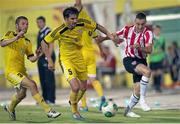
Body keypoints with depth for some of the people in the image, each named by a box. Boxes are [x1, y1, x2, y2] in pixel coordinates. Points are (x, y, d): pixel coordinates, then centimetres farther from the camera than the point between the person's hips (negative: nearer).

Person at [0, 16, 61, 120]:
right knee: (32, 85, -23)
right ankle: (48, 111, -24)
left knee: (22, 94, 22)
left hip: (22, 71, 8)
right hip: (12, 71, -8)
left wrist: (37, 56, -15)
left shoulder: (27, 42, 13)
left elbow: (31, 59, 7)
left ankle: (10, 108, 53)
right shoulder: (10, 35, -4)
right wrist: (16, 38, -40)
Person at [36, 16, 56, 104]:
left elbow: (51, 46, -17)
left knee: (49, 78, -9)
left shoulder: (48, 32, -10)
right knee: (42, 79, 8)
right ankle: (45, 98, 12)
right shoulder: (39, 33, 17)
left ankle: (51, 99, -9)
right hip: (41, 58, 9)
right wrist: (38, 58, 16)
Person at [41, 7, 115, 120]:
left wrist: (109, 34, -5)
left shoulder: (82, 23, -14)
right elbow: (44, 43, -14)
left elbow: (97, 26, 4)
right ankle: (74, 110, 8)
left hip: (79, 57, 5)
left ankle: (73, 103, 43)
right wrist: (50, 61, -16)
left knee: (83, 88, 13)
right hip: (66, 59, -5)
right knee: (75, 87, -20)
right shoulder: (60, 31, -24)